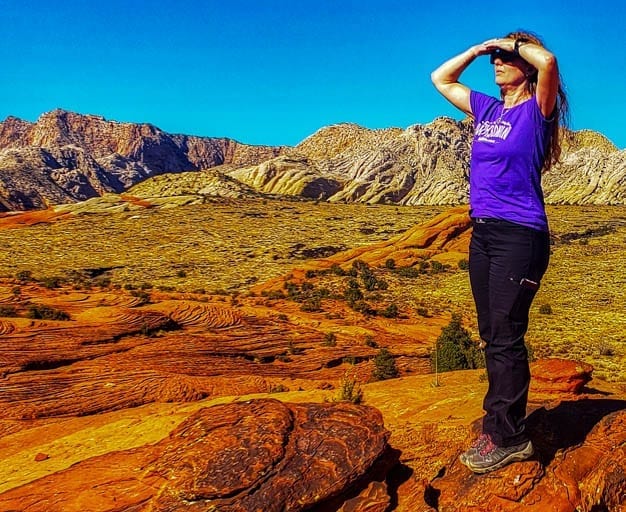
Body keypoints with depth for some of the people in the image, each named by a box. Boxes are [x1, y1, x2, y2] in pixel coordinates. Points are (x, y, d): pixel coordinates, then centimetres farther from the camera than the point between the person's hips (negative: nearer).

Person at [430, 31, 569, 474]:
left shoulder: (536, 109, -2)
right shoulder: (486, 109, 16)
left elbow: (548, 61, -22)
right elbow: (440, 79, 25)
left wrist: (514, 43, -4)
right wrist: (480, 47, 15)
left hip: (520, 234, -7)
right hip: (483, 233, 7)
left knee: (506, 336, -6)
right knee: (492, 336, 10)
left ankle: (505, 437, 6)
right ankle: (506, 428, 22)